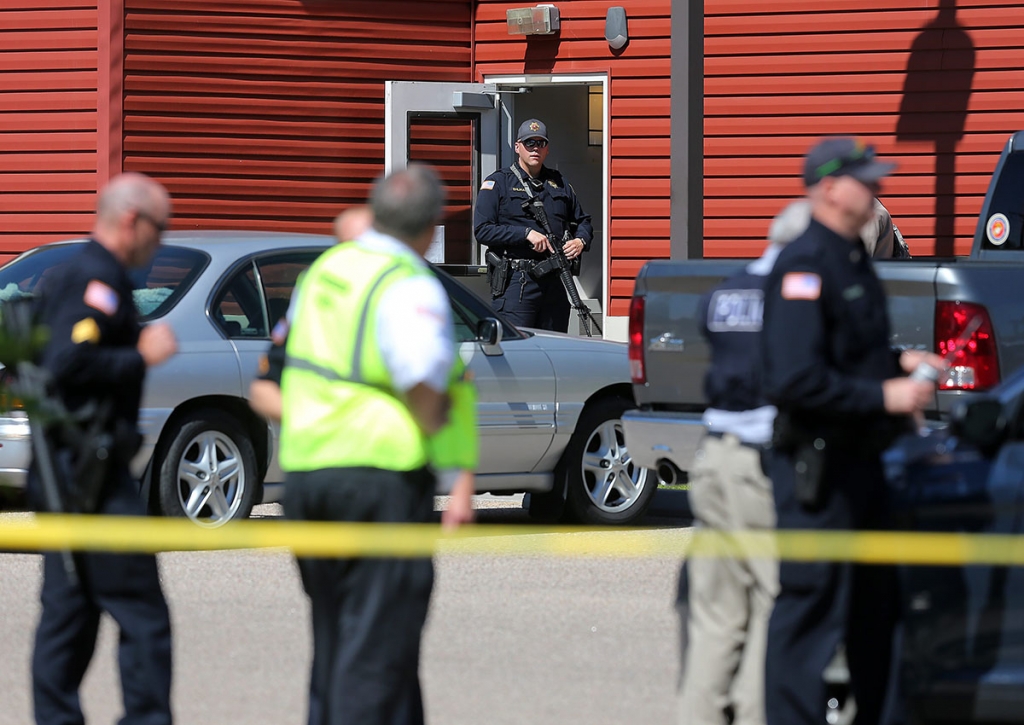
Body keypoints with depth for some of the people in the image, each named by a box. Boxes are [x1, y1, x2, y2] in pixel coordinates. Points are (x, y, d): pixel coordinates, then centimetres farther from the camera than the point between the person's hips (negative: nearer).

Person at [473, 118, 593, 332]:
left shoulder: (559, 184, 19)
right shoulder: (498, 183, 3)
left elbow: (582, 221, 28)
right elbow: (482, 230, -6)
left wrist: (580, 241, 4)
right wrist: (526, 233, -16)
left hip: (553, 282, 5)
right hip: (514, 282, -5)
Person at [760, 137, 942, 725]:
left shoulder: (853, 260, 15)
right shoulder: (805, 266, -17)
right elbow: (795, 378, -24)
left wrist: (901, 362, 10)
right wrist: (883, 395, -20)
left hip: (858, 458, 10)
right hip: (816, 464, -10)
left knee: (877, 605, 17)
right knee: (811, 610, -7)